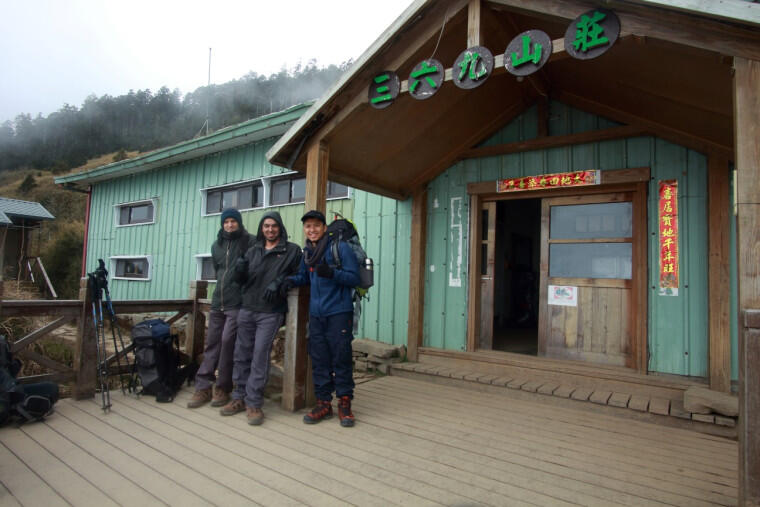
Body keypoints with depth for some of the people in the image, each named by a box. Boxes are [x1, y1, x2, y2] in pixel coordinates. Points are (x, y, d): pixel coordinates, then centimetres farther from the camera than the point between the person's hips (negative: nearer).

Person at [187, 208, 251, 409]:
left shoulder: (248, 242, -4)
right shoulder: (216, 245, 16)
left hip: (237, 303, -6)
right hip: (218, 302, 6)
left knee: (227, 341, -9)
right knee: (212, 343, 8)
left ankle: (223, 388, 5)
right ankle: (203, 387, 16)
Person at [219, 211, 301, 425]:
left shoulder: (292, 251, 3)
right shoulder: (253, 251, 16)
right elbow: (244, 280, 16)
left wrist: (279, 283, -16)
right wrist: (240, 270, -6)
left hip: (270, 313, -4)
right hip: (247, 310, 5)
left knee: (260, 356, -7)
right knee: (242, 355, 8)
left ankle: (254, 403, 2)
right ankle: (240, 397, 22)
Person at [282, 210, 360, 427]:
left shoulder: (341, 248, -6)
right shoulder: (307, 252, 14)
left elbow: (354, 277, -10)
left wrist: (331, 273, -25)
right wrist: (292, 280, 4)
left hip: (339, 313, -6)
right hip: (316, 314, 6)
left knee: (341, 358, 0)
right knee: (319, 360, 10)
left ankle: (344, 403, 15)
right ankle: (323, 403, 22)